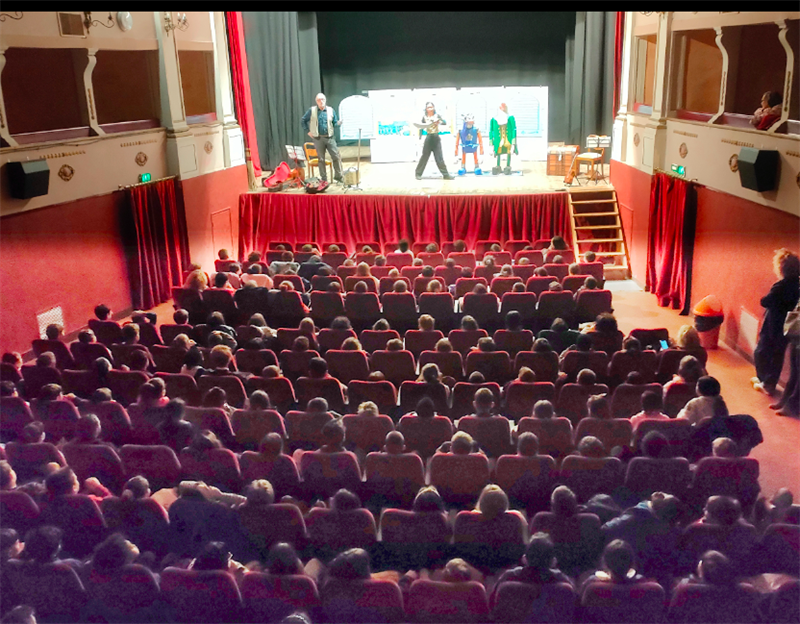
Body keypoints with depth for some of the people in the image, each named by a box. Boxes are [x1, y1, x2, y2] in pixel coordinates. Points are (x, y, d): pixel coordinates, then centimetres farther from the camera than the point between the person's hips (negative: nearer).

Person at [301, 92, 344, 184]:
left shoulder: (331, 110, 7)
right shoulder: (312, 110, 3)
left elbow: (335, 122, 9)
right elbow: (303, 120, 11)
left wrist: (339, 122, -14)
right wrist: (307, 131, 3)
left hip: (329, 138, 1)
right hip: (318, 138, -1)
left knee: (336, 157, -6)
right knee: (321, 159, 5)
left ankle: (338, 176, 6)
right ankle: (324, 179, 14)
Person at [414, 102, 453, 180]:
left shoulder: (437, 115, 2)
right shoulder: (424, 117, 2)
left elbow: (444, 122, -11)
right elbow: (421, 128, 5)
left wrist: (439, 122, -31)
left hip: (436, 138, 1)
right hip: (428, 138, 0)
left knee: (439, 157, -2)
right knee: (424, 156, 1)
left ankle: (445, 174, 0)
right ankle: (418, 173, 10)